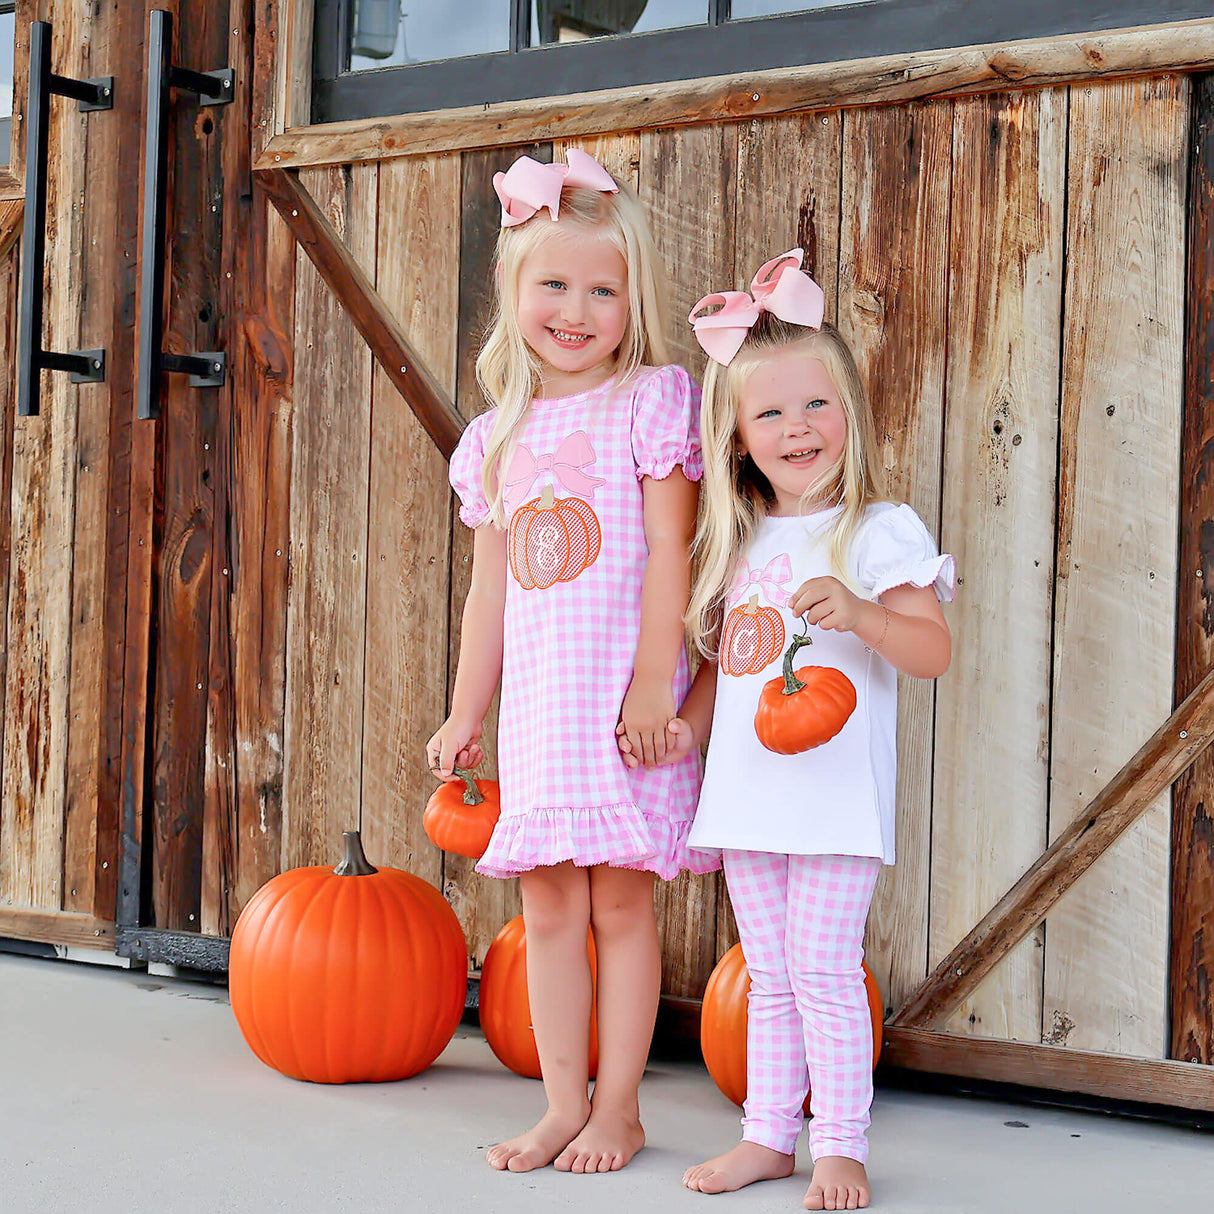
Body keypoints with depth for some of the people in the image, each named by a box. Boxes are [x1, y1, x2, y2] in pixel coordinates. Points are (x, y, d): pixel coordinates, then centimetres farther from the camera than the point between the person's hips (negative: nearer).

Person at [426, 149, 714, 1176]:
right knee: (549, 903, 7)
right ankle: (564, 1104, 18)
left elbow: (670, 550, -9)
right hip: (537, 697, 5)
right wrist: (466, 711, 14)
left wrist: (653, 680, -16)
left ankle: (618, 1107, 12)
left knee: (621, 898, 1)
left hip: (623, 694, -5)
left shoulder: (653, 401, -2)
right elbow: (490, 586, 16)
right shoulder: (497, 435, 13)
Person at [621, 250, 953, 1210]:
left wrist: (857, 613, -29)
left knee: (824, 970, -4)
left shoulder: (880, 532, -6)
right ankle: (769, 1135, 23)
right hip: (745, 792, 6)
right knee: (769, 976, 14)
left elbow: (935, 650, -14)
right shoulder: (741, 543, 13)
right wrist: (687, 725, 4)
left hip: (835, 796, -6)